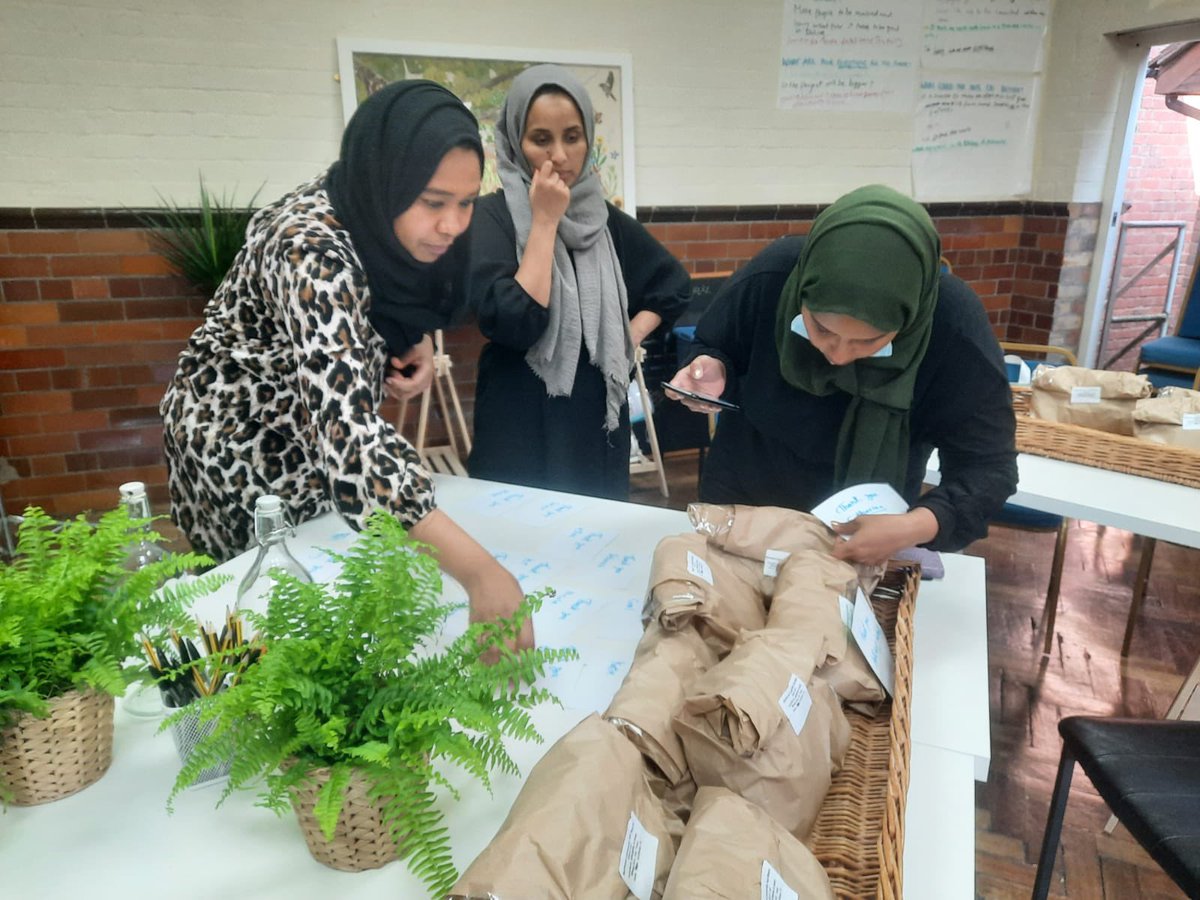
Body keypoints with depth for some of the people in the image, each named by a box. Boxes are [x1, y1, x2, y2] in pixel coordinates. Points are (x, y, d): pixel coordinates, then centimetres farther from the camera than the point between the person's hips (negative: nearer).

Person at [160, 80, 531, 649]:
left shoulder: (385, 224, -12)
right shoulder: (311, 252, -36)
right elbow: (345, 430, -48)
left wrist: (417, 345, -14)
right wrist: (476, 569, -55)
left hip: (309, 436, 7)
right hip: (242, 447, -7)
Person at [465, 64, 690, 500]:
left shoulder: (604, 217, 6)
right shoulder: (492, 216, -9)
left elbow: (673, 284, 17)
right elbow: (513, 324, -23)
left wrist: (626, 342, 3)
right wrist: (545, 220, -18)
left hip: (598, 419, 5)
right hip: (521, 426, -4)